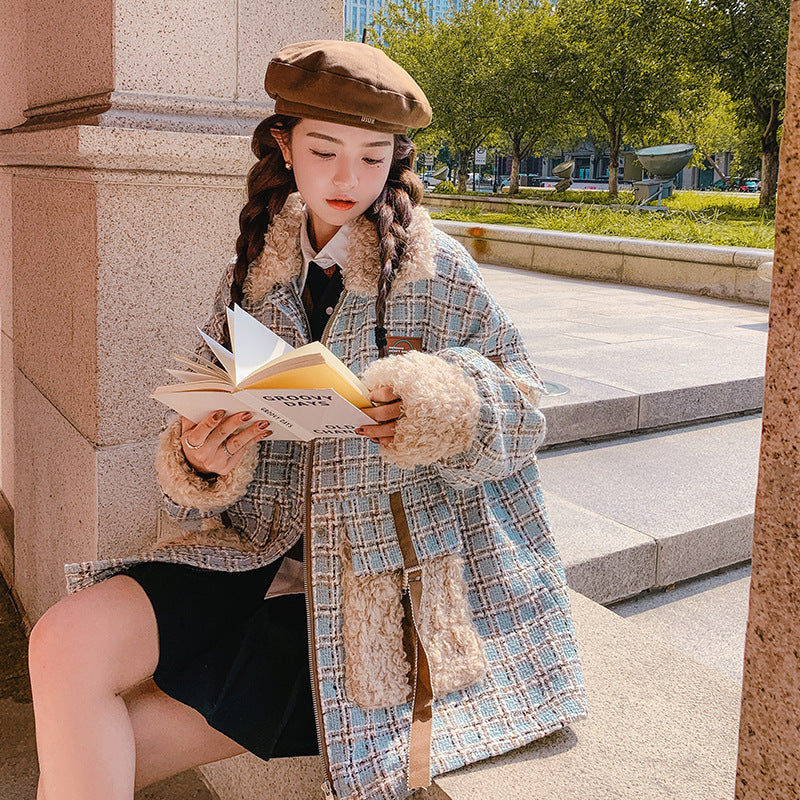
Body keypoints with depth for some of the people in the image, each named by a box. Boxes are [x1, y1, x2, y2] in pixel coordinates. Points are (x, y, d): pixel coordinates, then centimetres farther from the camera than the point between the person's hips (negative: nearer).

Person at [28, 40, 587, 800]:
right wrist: (200, 460, -13)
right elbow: (201, 417, 10)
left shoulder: (431, 267, -4)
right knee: (66, 643, -17)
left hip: (372, 580, -4)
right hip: (257, 546, 4)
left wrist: (442, 411, -23)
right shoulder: (252, 269, 7)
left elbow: (519, 409, -1)